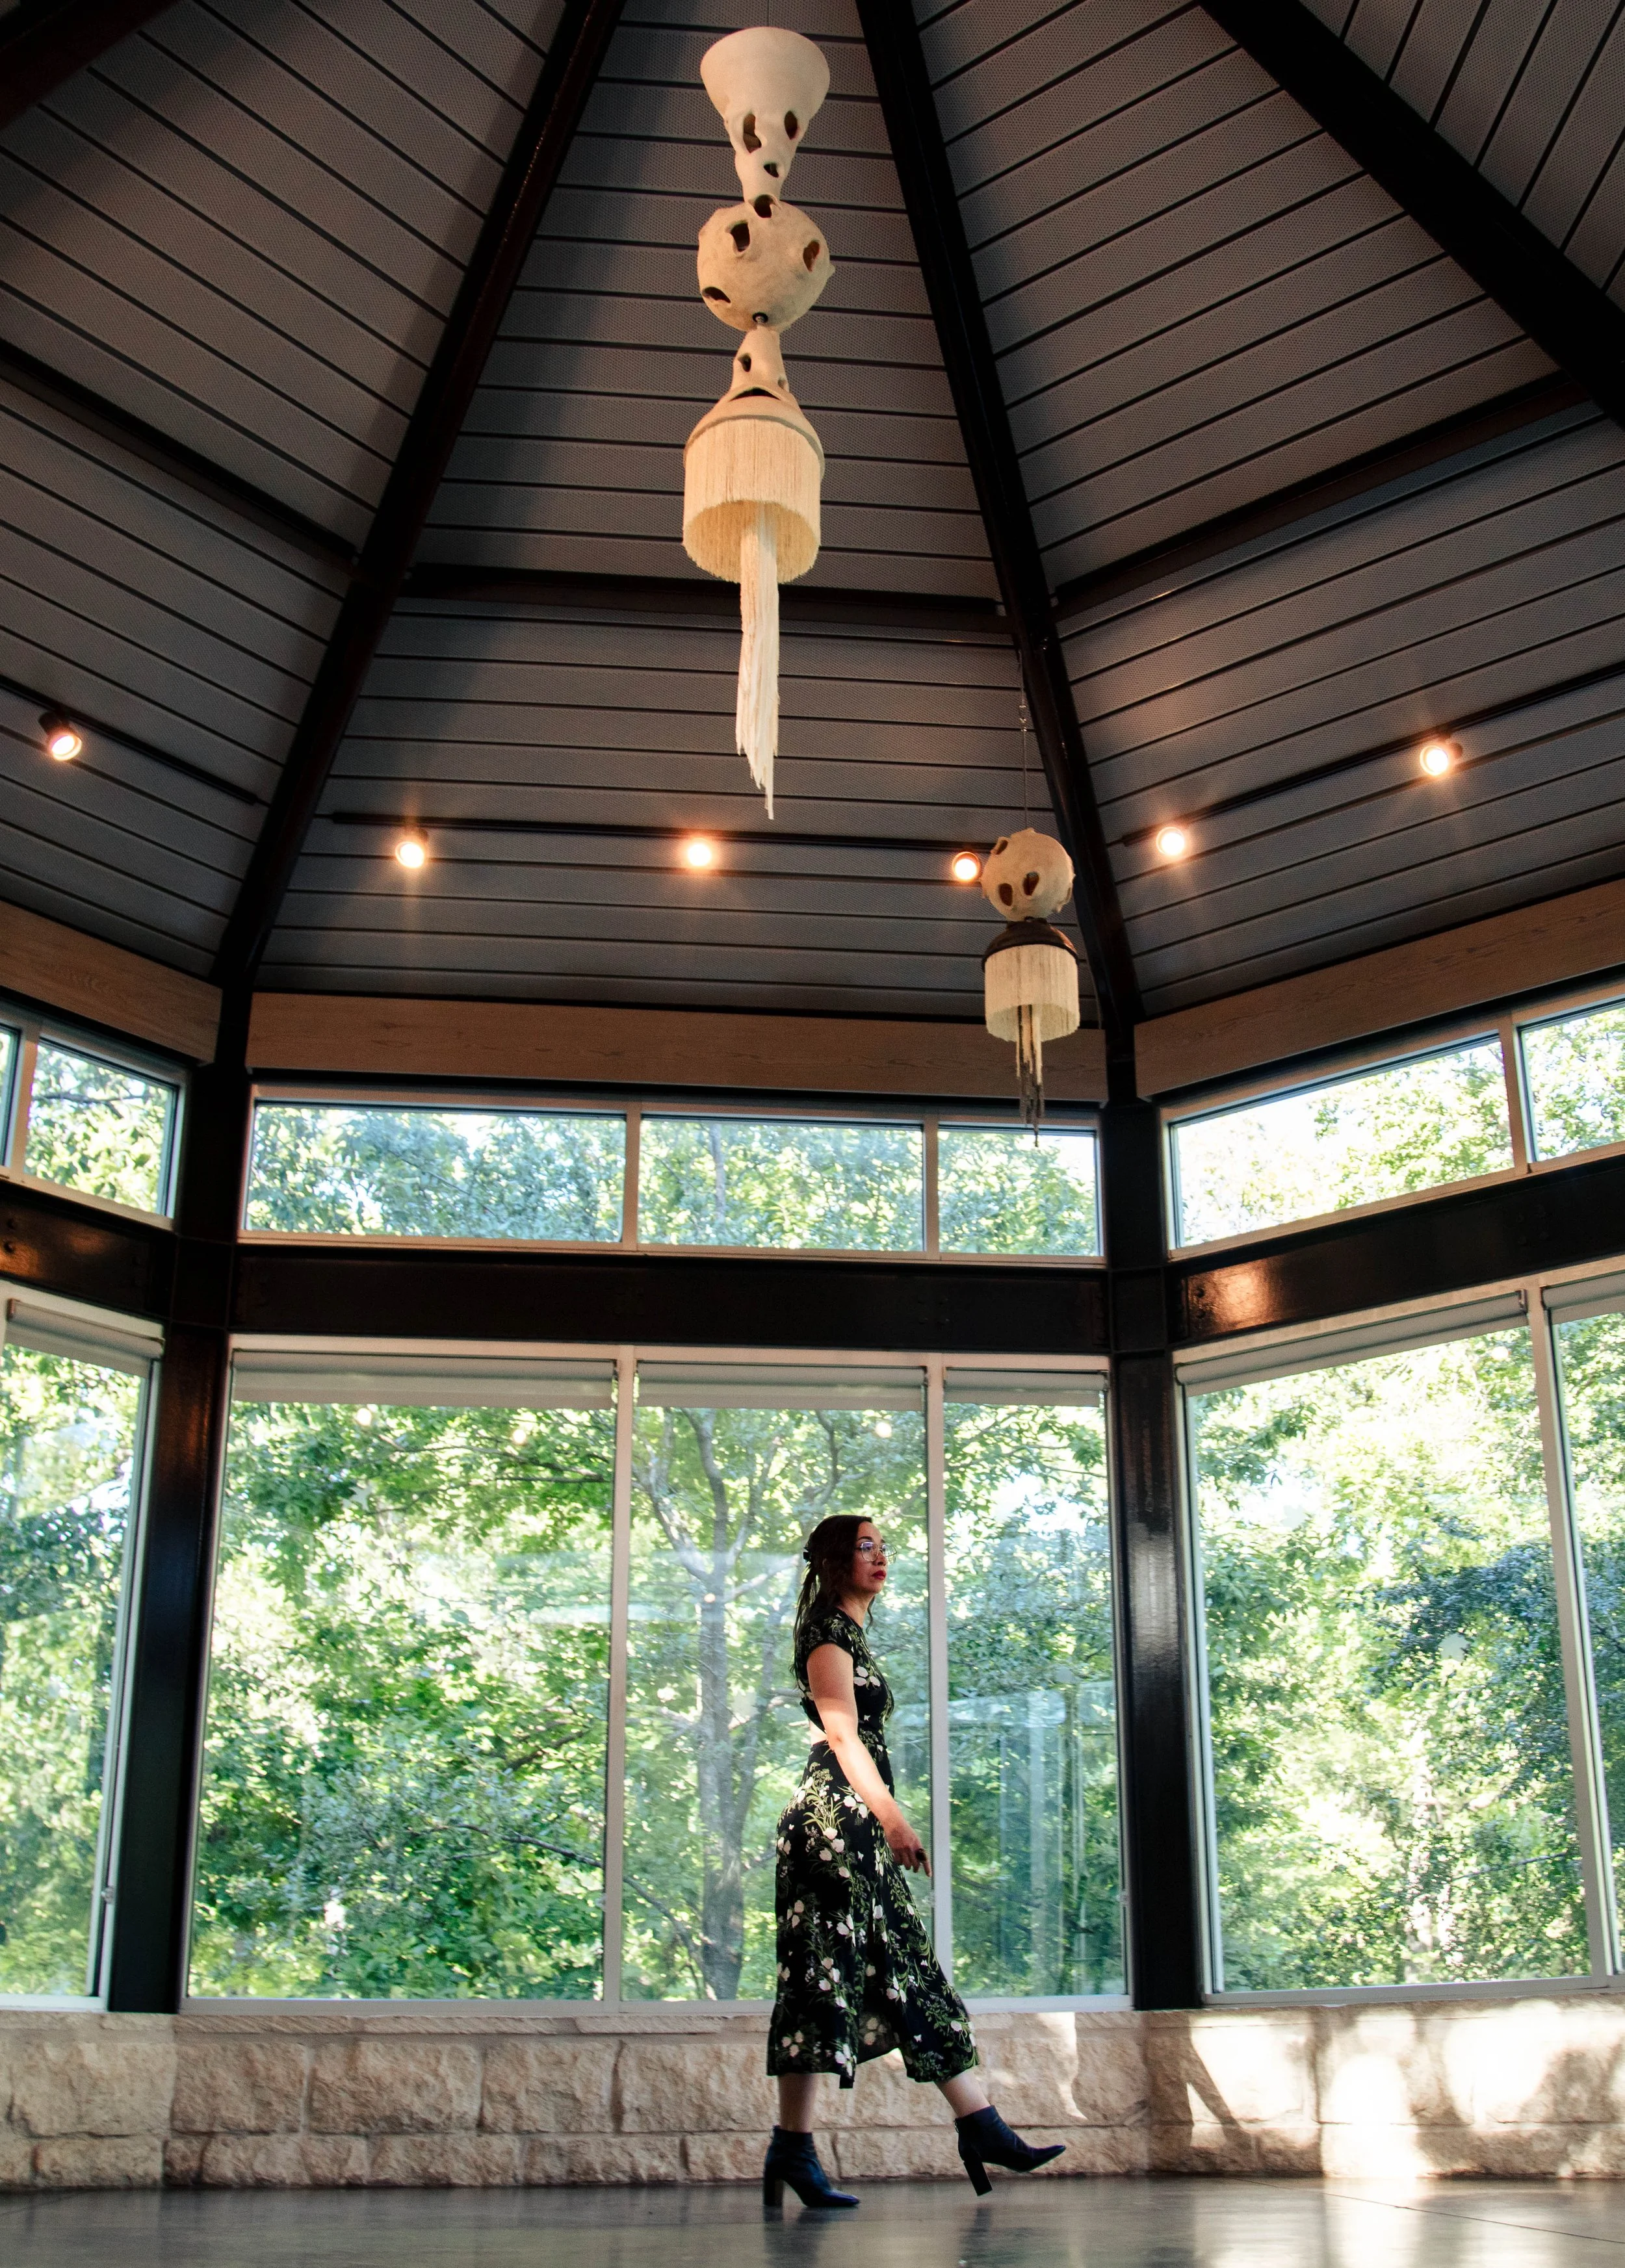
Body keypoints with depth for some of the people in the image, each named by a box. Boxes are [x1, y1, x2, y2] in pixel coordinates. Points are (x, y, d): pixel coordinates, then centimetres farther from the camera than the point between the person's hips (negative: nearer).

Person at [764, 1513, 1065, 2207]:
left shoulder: (851, 1634, 23)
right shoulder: (828, 1631, -6)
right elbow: (842, 1733, -15)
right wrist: (892, 1816, -21)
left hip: (858, 1824, 10)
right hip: (835, 1817, -10)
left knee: (909, 1970, 6)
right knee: (823, 1977, -9)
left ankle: (983, 2131, 7)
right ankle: (792, 2151, -5)